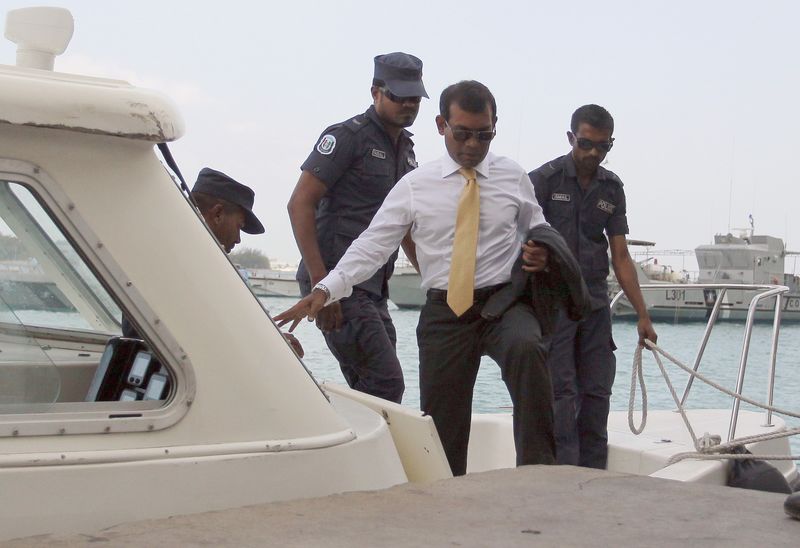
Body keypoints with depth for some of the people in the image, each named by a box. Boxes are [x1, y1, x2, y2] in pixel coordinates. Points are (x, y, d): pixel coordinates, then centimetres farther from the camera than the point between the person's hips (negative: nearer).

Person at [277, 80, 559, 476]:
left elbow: (538, 231, 20)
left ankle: (537, 469, -29)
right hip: (445, 311, 1)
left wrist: (543, 255, -6)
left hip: (504, 302, -1)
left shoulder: (514, 177, 7)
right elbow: (372, 245, -1)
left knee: (526, 347, -35)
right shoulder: (415, 186, 3)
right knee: (441, 425, 2)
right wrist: (325, 291, -15)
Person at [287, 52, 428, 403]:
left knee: (369, 390, 8)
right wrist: (320, 282, -21)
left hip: (374, 288, 8)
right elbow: (300, 204, -13)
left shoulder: (406, 149, 17)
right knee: (385, 383, -15)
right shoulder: (349, 136, -7)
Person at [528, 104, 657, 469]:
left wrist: (643, 315, 8)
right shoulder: (544, 179, -4)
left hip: (596, 304, 5)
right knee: (561, 392, -8)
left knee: (597, 393, 4)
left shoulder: (611, 189, 11)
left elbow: (620, 257, 11)